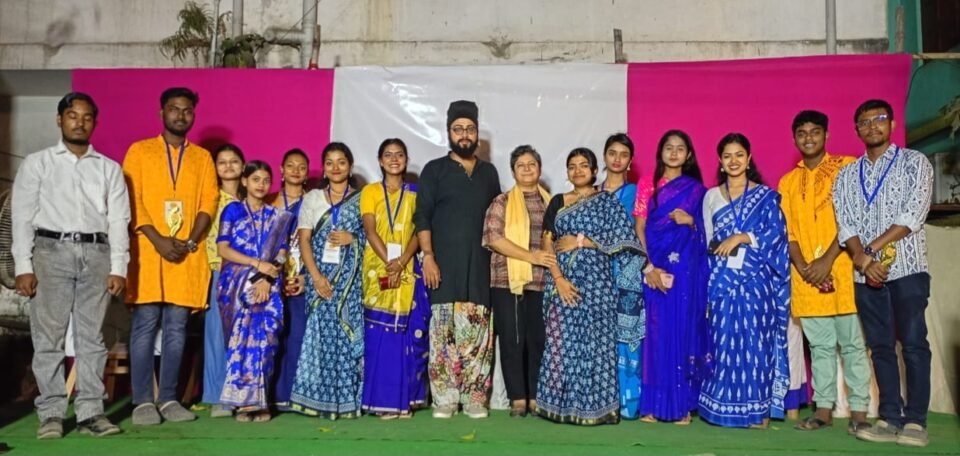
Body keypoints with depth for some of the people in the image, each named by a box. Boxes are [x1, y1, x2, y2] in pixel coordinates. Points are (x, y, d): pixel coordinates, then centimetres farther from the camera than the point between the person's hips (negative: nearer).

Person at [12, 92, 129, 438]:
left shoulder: (109, 168, 13)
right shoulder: (37, 163, 10)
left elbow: (118, 220, 6)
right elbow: (23, 216, 4)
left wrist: (118, 267, -3)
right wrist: (23, 266, -6)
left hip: (96, 253, 1)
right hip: (52, 250, -1)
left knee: (91, 336, 3)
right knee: (48, 336, -1)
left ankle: (91, 412, 7)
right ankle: (51, 414, 6)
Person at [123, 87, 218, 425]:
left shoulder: (202, 157, 14)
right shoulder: (139, 151, 8)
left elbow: (208, 203, 6)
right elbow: (131, 200, -1)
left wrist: (190, 241, -9)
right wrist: (157, 240, -13)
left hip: (187, 253, 2)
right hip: (148, 249, -2)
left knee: (177, 327, 3)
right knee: (145, 325, -3)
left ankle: (169, 399, 10)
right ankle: (143, 401, 3)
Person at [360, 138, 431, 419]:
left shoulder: (415, 193, 11)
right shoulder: (370, 191, 8)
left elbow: (419, 232, 1)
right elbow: (370, 231, -3)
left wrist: (401, 262, -15)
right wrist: (388, 262, -16)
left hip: (408, 270, 1)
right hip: (378, 269, -1)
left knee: (407, 334, -1)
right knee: (379, 334, -4)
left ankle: (404, 399, 7)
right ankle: (382, 399, 2)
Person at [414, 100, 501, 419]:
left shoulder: (488, 172, 16)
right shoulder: (434, 170, 6)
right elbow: (422, 217, 0)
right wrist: (428, 256, -11)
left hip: (479, 264, 3)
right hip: (444, 263, -2)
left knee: (478, 333, 1)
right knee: (444, 332, -3)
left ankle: (474, 398, 9)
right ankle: (444, 399, 4)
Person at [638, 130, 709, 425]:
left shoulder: (696, 189, 8)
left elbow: (703, 233, 9)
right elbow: (641, 228, 3)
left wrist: (689, 221, -13)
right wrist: (649, 267, -10)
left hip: (686, 269, -1)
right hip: (656, 268, 1)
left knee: (683, 330, -1)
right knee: (657, 330, 0)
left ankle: (682, 404, 6)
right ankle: (653, 404, 5)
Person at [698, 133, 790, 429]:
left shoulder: (766, 196, 6)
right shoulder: (711, 196, 13)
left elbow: (776, 233, -5)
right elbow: (707, 243, 11)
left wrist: (740, 237, -15)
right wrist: (705, 287, 5)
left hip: (756, 280, -2)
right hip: (722, 280, 2)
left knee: (755, 341, -3)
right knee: (724, 342, 0)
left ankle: (758, 410, 5)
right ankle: (724, 409, 7)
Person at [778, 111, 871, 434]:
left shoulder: (847, 168, 2)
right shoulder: (788, 181, 14)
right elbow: (788, 230, 9)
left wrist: (827, 260, -14)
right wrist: (802, 266, -7)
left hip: (842, 270, -3)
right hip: (807, 277, 4)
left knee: (852, 343, 1)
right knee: (819, 345, 9)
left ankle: (859, 410, 7)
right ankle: (824, 407, 16)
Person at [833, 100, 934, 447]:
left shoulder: (914, 162, 4)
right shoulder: (847, 175, 14)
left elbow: (913, 215, -9)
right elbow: (845, 224, 4)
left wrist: (872, 249, -12)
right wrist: (861, 258, -13)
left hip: (906, 267, -3)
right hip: (864, 273, 4)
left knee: (913, 343, -3)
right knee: (880, 345, 5)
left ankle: (915, 421, 2)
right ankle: (890, 418, 10)